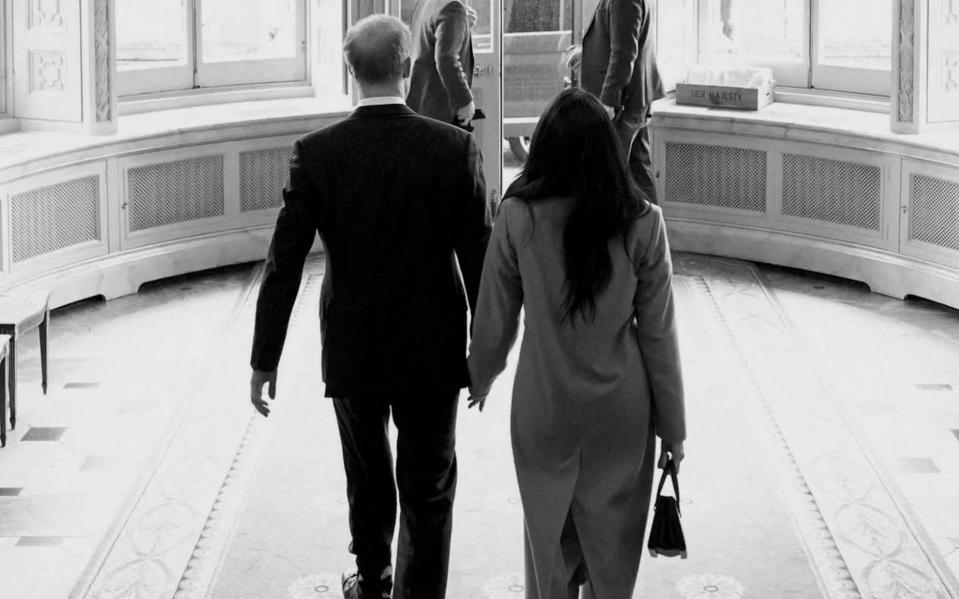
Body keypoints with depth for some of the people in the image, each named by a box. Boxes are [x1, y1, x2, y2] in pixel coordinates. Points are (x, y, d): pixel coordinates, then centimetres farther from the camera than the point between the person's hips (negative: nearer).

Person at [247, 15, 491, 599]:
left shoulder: (317, 153, -11)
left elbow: (284, 262, -10)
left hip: (353, 353, 2)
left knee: (368, 480, 22)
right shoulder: (454, 148, -12)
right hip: (433, 353, -2)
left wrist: (265, 358, -2)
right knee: (428, 491, 9)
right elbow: (480, 258, -9)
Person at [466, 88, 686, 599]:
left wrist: (480, 378, 18)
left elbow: (493, 321, -3)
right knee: (612, 538, 14)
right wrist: (673, 427, 4)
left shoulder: (517, 217, -14)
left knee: (548, 534, 16)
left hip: (544, 406, 0)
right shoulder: (642, 223, -13)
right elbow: (659, 333, -7)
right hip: (621, 410, 0)